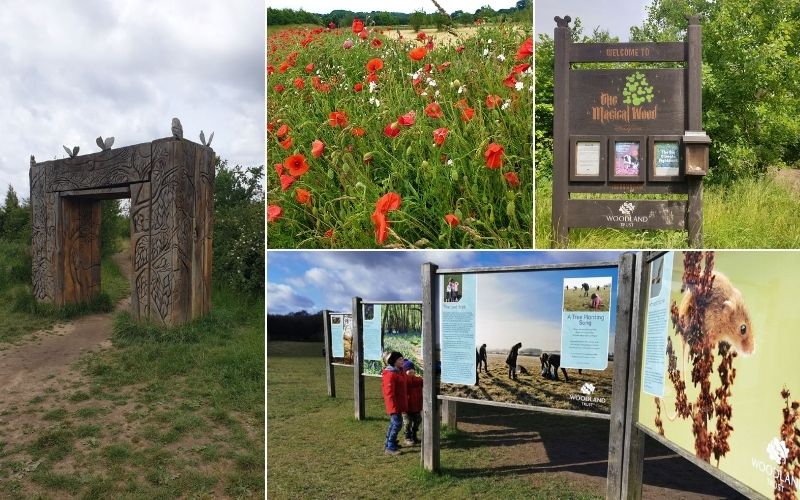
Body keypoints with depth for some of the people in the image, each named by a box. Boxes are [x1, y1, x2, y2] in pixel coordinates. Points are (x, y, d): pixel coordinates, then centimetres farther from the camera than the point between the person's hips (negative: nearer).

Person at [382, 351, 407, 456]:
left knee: (394, 423, 18)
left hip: (399, 403, 10)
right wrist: (393, 407, -24)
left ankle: (389, 444, 31)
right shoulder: (390, 374, -22)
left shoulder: (399, 371, 9)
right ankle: (390, 448, -2)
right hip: (394, 404, -10)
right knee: (397, 424, -9)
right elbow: (389, 392, -23)